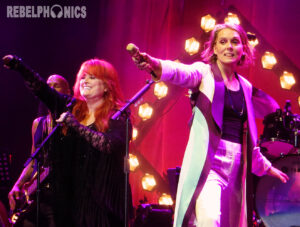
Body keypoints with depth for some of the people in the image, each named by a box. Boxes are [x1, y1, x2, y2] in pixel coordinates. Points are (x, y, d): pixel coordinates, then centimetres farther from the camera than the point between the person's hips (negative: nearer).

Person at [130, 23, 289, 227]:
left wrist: (265, 166, 32)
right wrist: (156, 66, -44)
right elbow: (182, 73, -23)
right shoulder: (204, 73, 0)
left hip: (237, 165, 6)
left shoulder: (246, 87, 16)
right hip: (208, 162, -6)